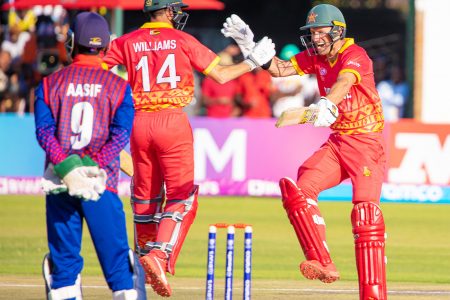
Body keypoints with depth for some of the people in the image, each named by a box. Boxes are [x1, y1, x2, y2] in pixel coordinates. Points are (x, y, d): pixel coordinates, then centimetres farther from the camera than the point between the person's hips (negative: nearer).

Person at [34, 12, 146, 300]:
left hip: (58, 182, 1)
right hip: (103, 183, -1)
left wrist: (67, 168, -14)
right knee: (116, 256, 1)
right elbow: (120, 134, -8)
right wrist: (92, 166, -14)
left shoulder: (50, 83, 6)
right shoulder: (119, 86, 4)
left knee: (63, 258, 6)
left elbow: (44, 130, -5)